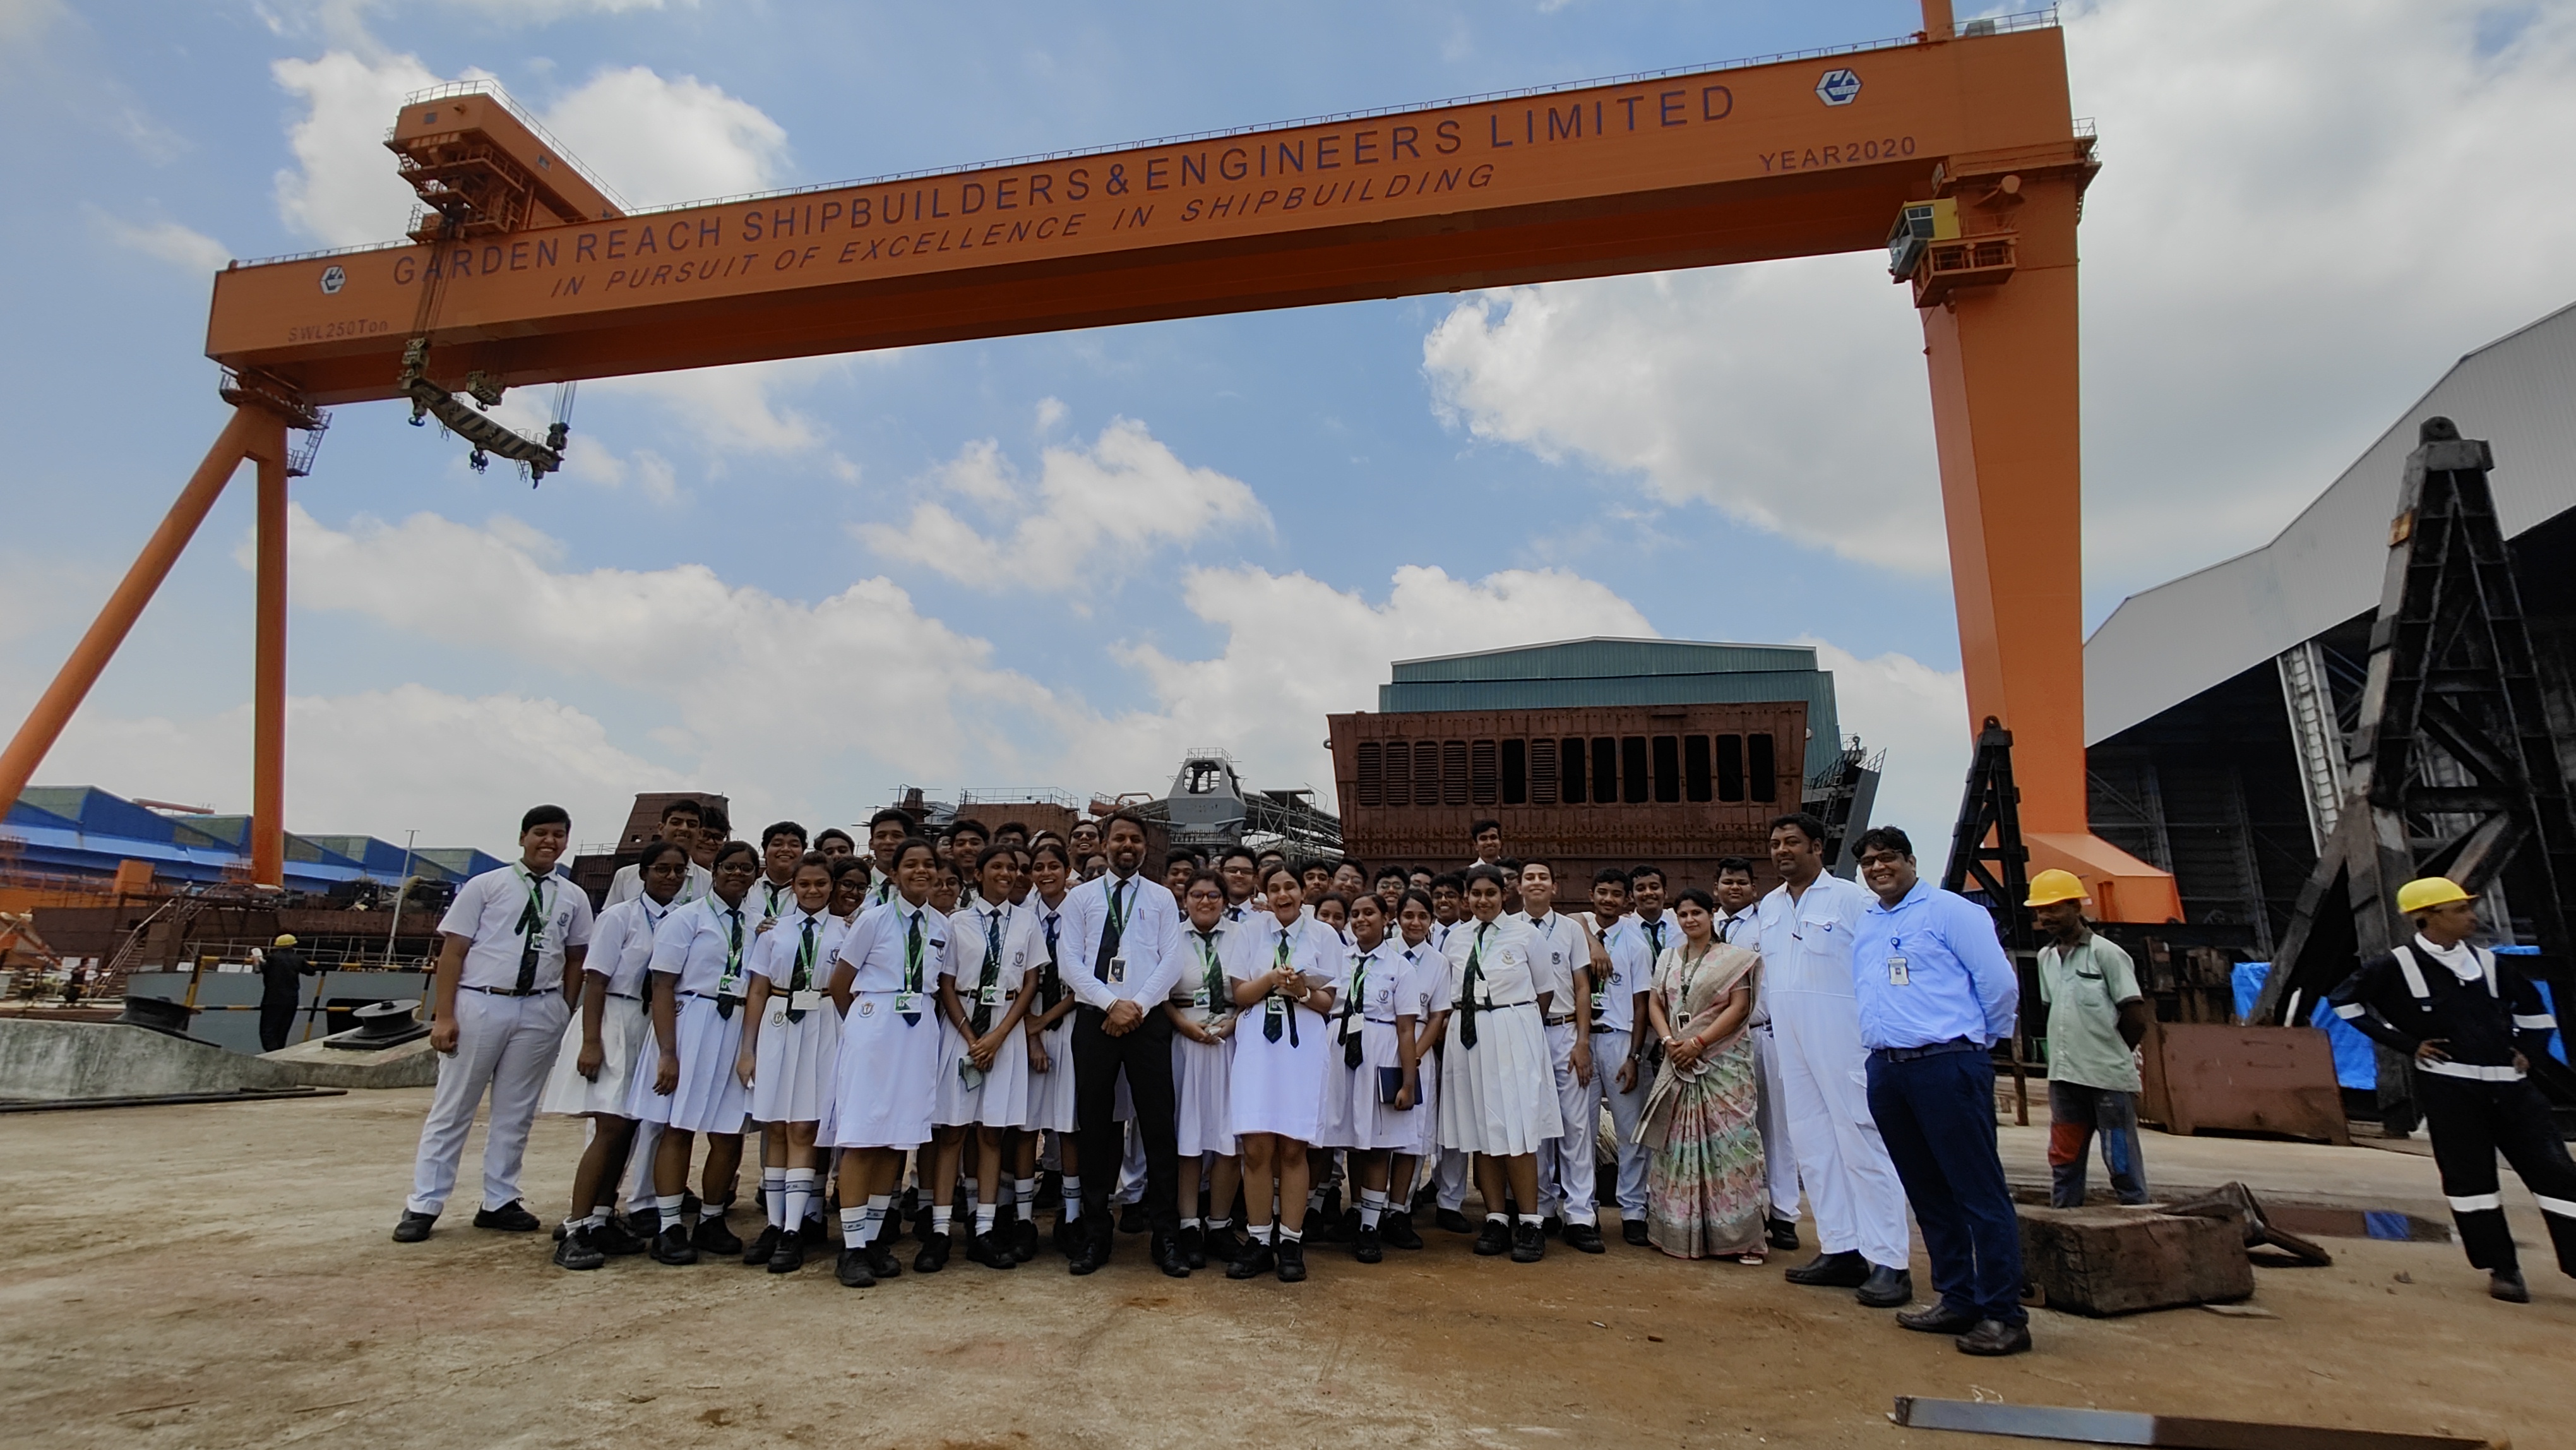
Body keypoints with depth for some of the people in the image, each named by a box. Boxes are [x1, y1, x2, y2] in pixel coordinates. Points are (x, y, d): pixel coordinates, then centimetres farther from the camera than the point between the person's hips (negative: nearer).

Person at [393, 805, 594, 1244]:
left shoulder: (573, 898, 7)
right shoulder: (485, 886, -1)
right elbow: (452, 951, -3)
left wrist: (565, 1012, 2)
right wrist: (443, 1015, -9)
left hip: (540, 1011, 3)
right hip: (478, 1004, -2)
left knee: (516, 1112, 11)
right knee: (452, 1108, 6)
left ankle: (499, 1202, 22)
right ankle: (422, 1206, 16)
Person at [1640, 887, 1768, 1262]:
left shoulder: (1735, 958, 1)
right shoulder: (1667, 958, 14)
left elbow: (1739, 1009, -7)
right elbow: (1654, 1004, 11)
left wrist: (1698, 1043, -14)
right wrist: (1669, 1041, -8)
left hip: (1723, 1061, -4)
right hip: (1677, 1061, 4)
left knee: (1726, 1142, -8)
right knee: (1677, 1142, 4)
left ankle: (1737, 1236, -2)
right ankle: (1679, 1230, 11)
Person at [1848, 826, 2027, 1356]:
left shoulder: (1950, 911, -4)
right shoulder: (1864, 926, 16)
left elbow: (2000, 983, -5)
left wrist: (1979, 1040, 6)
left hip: (1947, 1066, -7)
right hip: (1886, 1069, 7)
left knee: (1979, 1191, -3)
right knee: (1927, 1192, 13)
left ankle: (2004, 1315, 4)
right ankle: (1957, 1300, 23)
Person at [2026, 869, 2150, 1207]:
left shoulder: (2106, 953, -8)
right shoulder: (2046, 957, 11)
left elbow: (2135, 1017, -8)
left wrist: (2111, 1053, 3)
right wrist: (2069, 1054, 11)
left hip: (2109, 1078, -6)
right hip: (2064, 1076, 6)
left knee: (2122, 1161, 1)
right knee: (2063, 1160, 10)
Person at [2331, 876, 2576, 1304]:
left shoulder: (2488, 962, 9)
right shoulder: (2397, 966, -7)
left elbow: (2532, 1005, 25)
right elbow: (2344, 999, -5)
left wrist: (2528, 1048, 10)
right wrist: (2405, 1043, -6)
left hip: (2509, 1086, 5)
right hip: (2449, 1086, -4)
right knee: (2469, 1177, 0)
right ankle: (2502, 1269, 10)